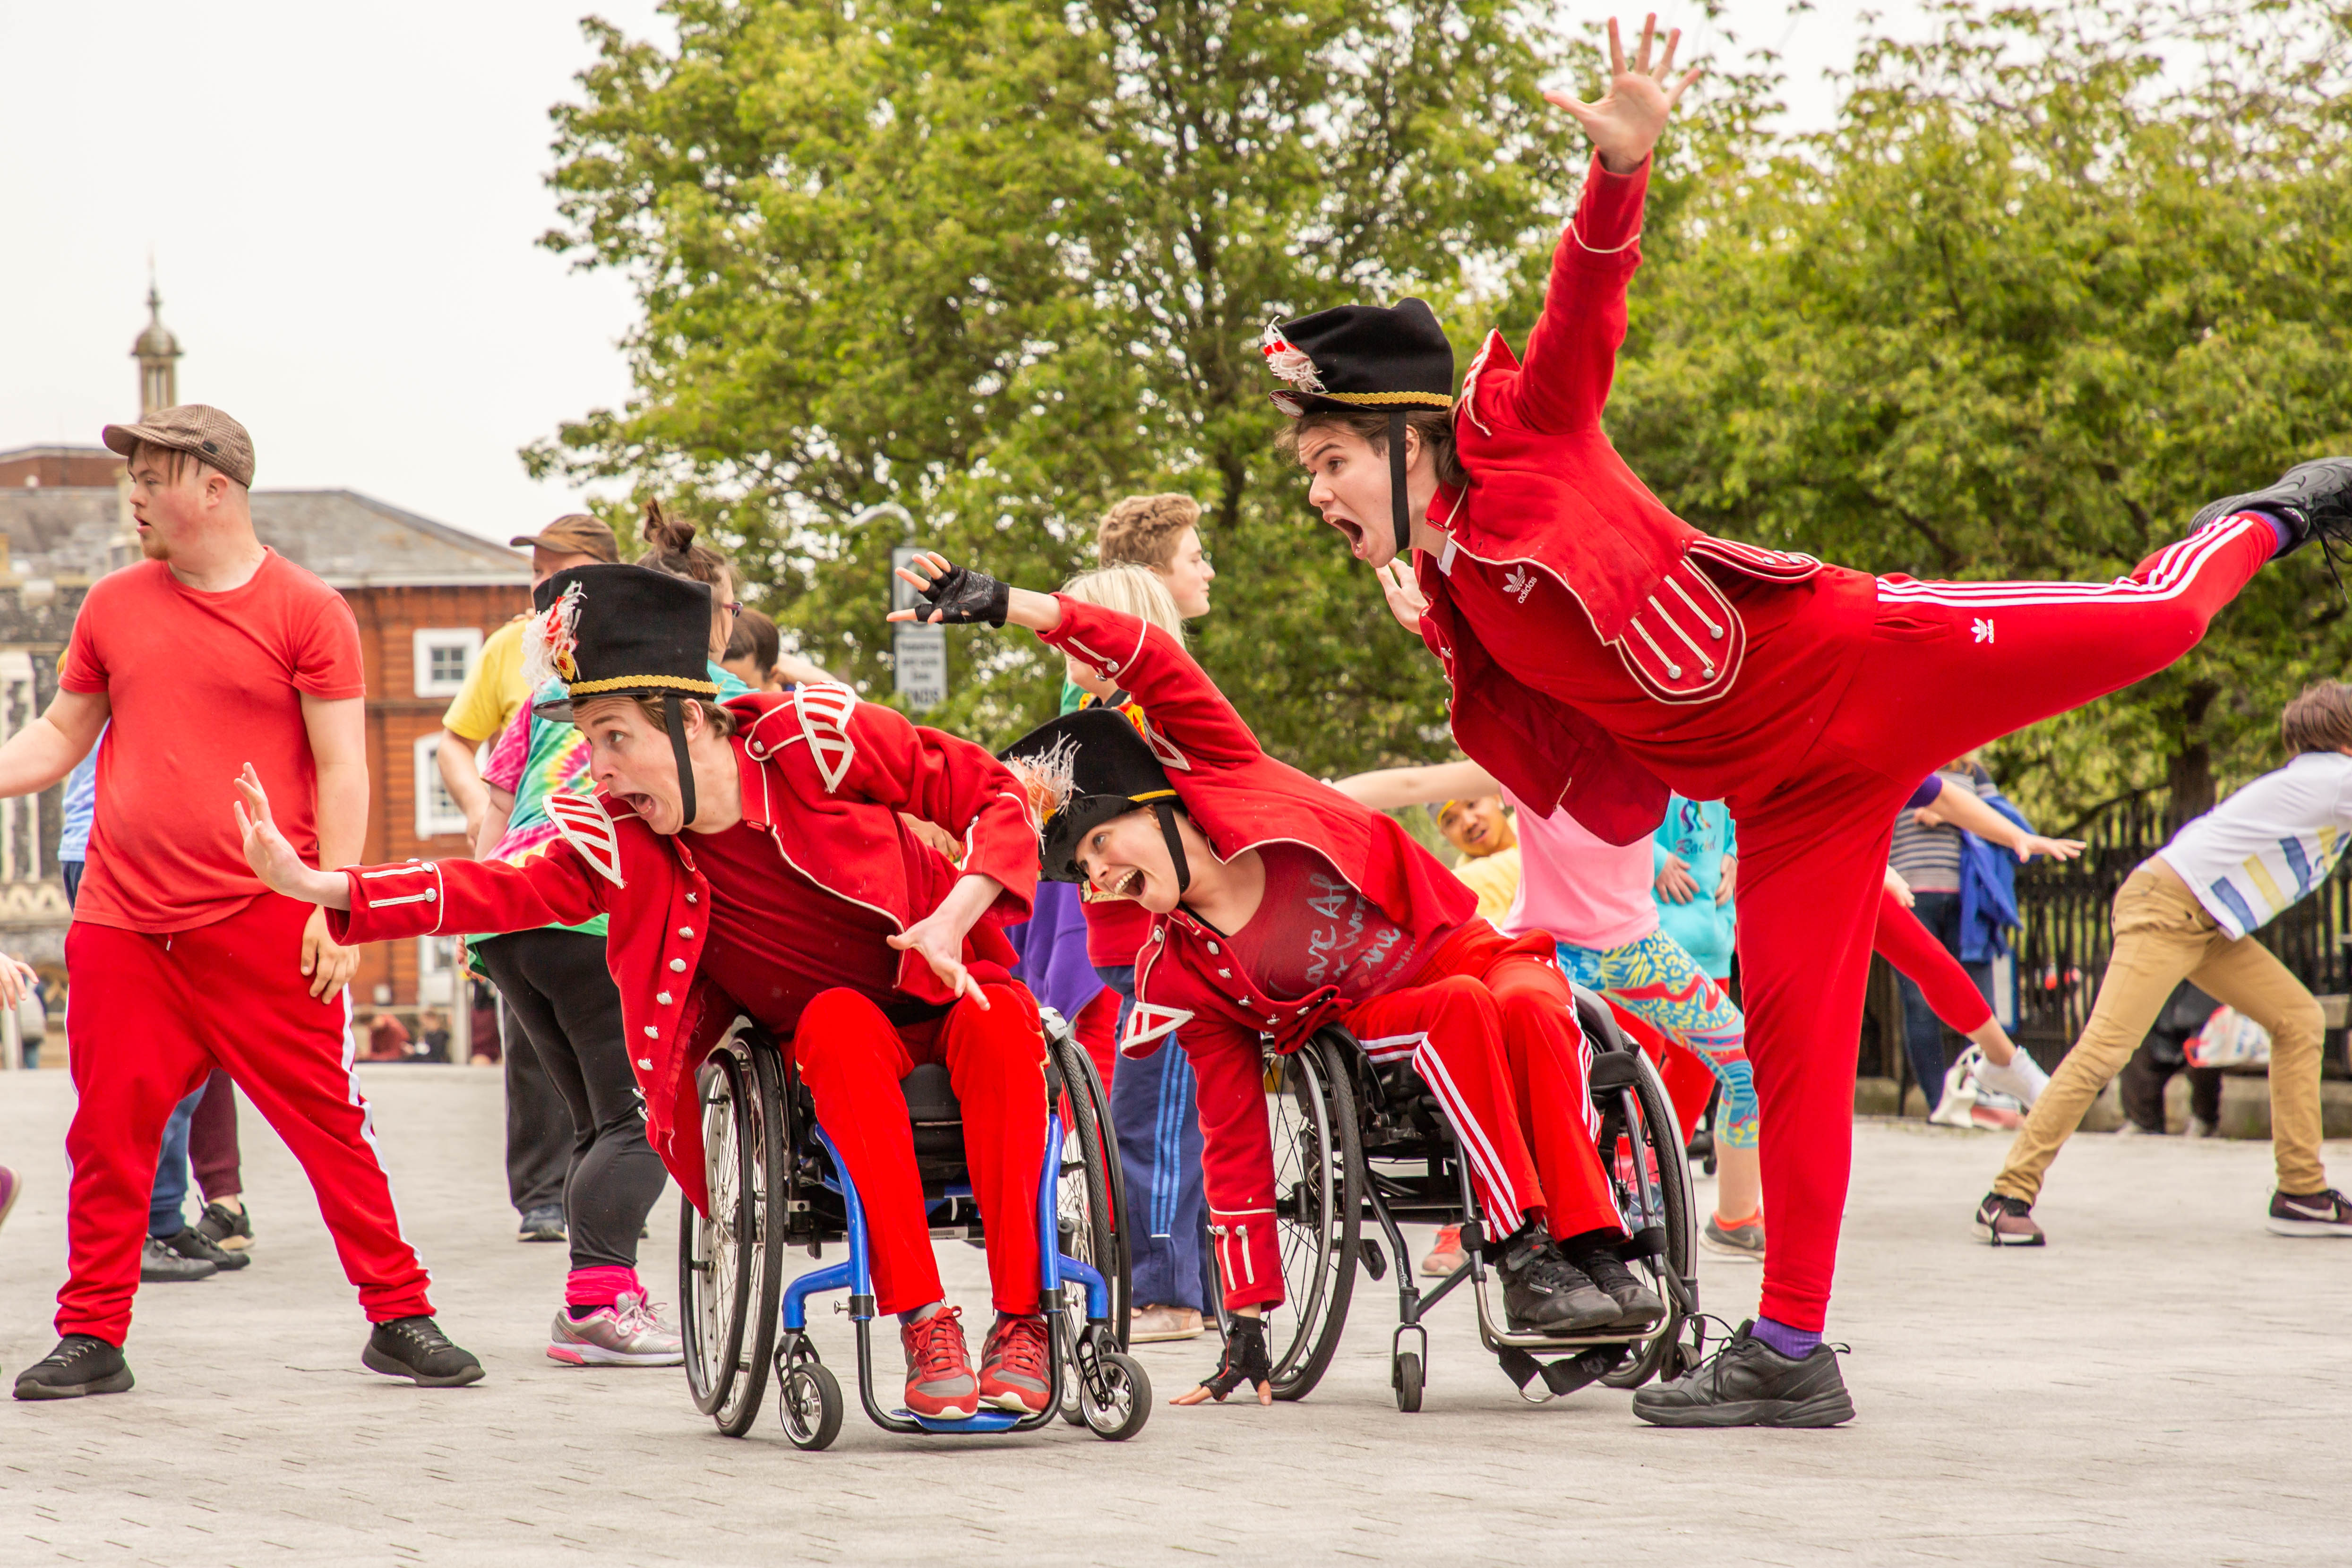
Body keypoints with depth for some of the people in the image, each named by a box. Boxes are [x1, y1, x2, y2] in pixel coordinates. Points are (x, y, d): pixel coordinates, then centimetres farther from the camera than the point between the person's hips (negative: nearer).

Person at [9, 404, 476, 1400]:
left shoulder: (305, 612, -1)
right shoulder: (113, 606, 11)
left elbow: (341, 766, -3)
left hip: (264, 927, -4)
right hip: (122, 924, 4)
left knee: (327, 1120, -1)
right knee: (108, 1132, 3)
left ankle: (398, 1319, 7)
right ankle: (91, 1336, 13)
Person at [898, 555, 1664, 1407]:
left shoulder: (1225, 777, -10)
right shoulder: (1185, 978, -8)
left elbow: (1152, 659, -20)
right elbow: (1234, 1144, -6)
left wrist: (1007, 603, -31)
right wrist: (1247, 1321, -9)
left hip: (1464, 944, 0)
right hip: (1378, 1016, 0)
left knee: (1532, 1010, -34)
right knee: (1463, 1007, -34)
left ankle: (1596, 1253, -33)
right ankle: (1521, 1255, -37)